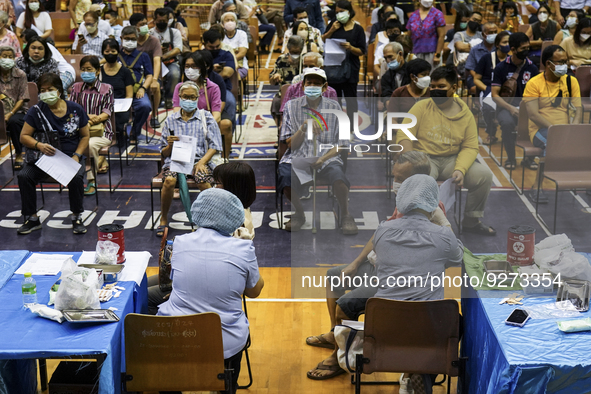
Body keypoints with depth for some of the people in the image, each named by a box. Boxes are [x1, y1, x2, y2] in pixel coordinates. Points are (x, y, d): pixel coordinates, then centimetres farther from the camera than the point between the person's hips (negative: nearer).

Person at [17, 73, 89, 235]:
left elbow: (85, 136, 7)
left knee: (76, 177, -32)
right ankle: (32, 219, -6)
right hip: (43, 158, 1)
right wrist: (39, 145, -20)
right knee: (24, 176, -24)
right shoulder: (36, 111, -1)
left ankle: (77, 218, -10)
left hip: (71, 157, -1)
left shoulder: (76, 110, 1)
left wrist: (76, 156, -9)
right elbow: (24, 136, 0)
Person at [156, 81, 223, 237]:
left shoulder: (206, 118, 11)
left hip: (199, 160, -1)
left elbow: (214, 146, 3)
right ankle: (163, 218, -10)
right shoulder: (171, 120, 15)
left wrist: (202, 162, -13)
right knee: (169, 180, -32)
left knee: (203, 180, -34)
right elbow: (164, 153, 15)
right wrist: (170, 145, -9)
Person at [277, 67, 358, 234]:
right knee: (284, 176, -31)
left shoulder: (334, 107, 6)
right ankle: (299, 213, 0)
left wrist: (323, 158, -13)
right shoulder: (292, 106, 7)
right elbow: (290, 144, 3)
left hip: (327, 157, -1)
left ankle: (346, 216, -4)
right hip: (298, 157, 1)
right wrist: (303, 129, -17)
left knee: (339, 178, -33)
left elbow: (341, 144, 4)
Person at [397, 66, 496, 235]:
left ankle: (471, 221, 5)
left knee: (484, 174, -17)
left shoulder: (465, 114, 5)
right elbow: (404, 135, -7)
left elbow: (470, 147, 1)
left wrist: (460, 169, -18)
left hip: (452, 160, 3)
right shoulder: (421, 107, -1)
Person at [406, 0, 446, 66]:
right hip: (416, 54, 4)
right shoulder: (413, 15, 10)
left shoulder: (437, 14, 0)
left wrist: (437, 55, -11)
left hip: (431, 53, -4)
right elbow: (408, 36, 13)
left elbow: (441, 36, -5)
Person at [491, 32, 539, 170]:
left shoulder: (532, 68, 7)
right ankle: (511, 157, -13)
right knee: (508, 122, -37)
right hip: (506, 106, -2)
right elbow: (495, 95, -4)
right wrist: (510, 108, -19)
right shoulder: (501, 67, -1)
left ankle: (529, 157, -8)